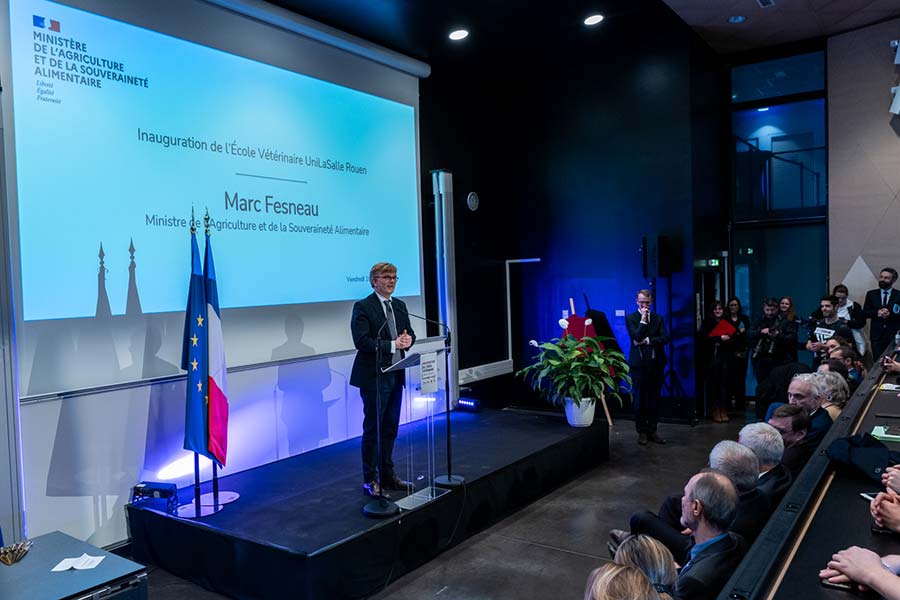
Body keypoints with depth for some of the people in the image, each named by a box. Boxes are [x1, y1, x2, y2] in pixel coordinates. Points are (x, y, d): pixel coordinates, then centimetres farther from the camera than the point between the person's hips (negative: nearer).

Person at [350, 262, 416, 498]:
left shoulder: (400, 306, 12)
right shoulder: (363, 307, -10)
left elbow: (410, 333, 14)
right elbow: (361, 341, -19)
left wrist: (407, 339, -9)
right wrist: (393, 345, -22)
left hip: (396, 375, 7)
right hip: (374, 377, -7)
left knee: (390, 428, 15)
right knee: (373, 430, 3)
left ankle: (387, 474, 27)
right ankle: (370, 480, 15)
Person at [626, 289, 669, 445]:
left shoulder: (658, 318, 11)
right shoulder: (630, 318, 1)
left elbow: (665, 338, -2)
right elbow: (636, 337, -14)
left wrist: (647, 341, -11)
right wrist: (643, 319, -12)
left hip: (656, 363, 3)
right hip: (639, 363, -3)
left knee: (654, 399, 7)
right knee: (640, 399, 2)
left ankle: (652, 431, 16)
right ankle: (642, 432, 11)